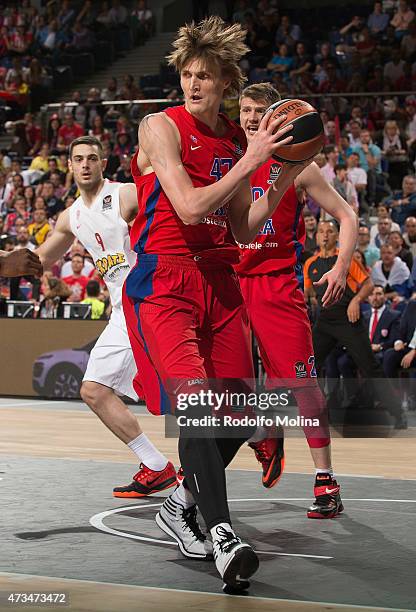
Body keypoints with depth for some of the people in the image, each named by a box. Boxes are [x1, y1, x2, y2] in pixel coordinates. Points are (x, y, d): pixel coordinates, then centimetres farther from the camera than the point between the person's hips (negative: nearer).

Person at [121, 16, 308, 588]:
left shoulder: (237, 140, 12)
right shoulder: (160, 127, -6)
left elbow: (242, 229, 14)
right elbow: (190, 207, -18)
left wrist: (286, 175, 3)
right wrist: (251, 161, -16)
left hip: (219, 282, 7)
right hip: (163, 279, -7)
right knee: (196, 400, -23)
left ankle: (181, 505, 25)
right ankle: (222, 536, -24)